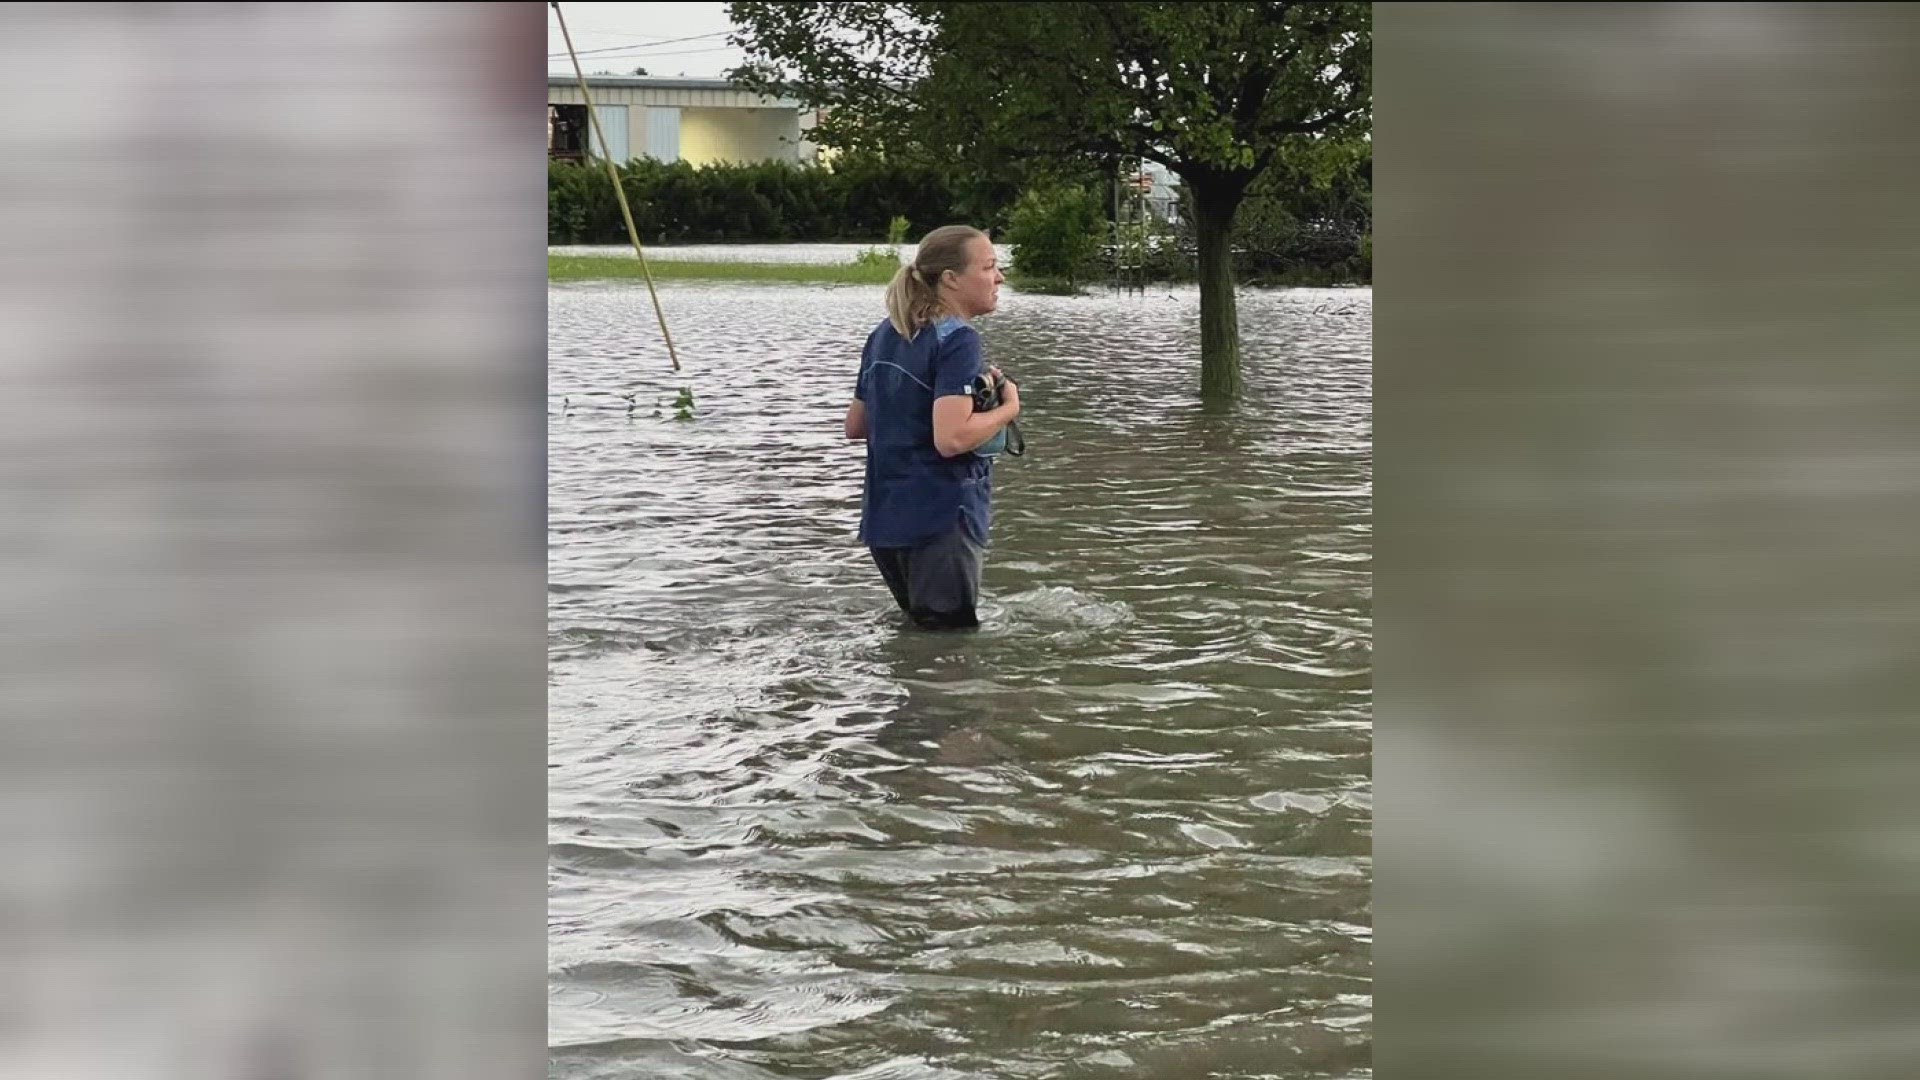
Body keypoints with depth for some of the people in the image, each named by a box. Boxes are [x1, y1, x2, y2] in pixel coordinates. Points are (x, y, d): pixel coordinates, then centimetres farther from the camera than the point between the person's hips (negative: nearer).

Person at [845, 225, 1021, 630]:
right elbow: (951, 439, -26)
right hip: (941, 520, -8)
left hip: (883, 518, 8)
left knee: (923, 631, 21)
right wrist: (1008, 408, -10)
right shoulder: (957, 340, -14)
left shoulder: (885, 335, 11)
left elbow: (856, 425, 18)